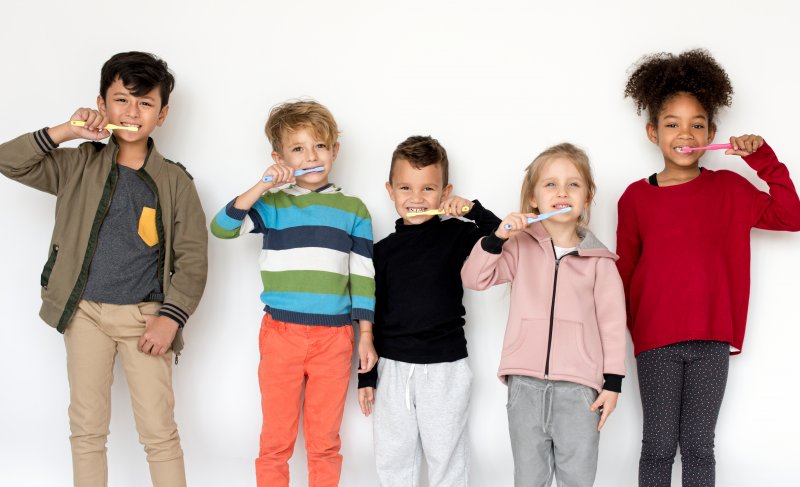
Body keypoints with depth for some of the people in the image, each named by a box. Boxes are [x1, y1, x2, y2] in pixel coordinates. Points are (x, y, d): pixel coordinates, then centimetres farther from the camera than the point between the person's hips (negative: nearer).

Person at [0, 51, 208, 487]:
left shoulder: (174, 181, -1)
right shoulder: (79, 166, 4)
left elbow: (192, 257, -2)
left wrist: (171, 317, -12)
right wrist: (65, 131, -12)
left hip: (145, 316, -2)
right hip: (85, 312, 2)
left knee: (159, 429, 0)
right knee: (87, 426, 11)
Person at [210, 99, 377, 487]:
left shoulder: (353, 210, 6)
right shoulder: (272, 204, 3)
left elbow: (363, 277, 6)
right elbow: (221, 227, -12)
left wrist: (366, 336, 3)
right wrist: (263, 186, -19)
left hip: (334, 338, 1)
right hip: (281, 334, 0)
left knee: (324, 441, 10)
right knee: (276, 439, 8)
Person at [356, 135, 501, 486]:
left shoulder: (457, 236, -2)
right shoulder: (384, 250, 5)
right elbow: (374, 314, 9)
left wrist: (474, 211, -22)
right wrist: (366, 375, 8)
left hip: (445, 367, -3)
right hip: (392, 367, 3)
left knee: (447, 457, 7)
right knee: (392, 458, 12)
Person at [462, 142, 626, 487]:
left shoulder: (598, 260, 0)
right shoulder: (521, 248, 5)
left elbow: (612, 323, 2)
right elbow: (473, 278, 0)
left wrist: (612, 382, -1)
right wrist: (497, 238, -14)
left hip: (578, 386, -1)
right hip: (526, 384, 2)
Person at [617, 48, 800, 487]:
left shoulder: (728, 188, 4)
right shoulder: (635, 197, 0)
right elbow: (625, 270, 4)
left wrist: (764, 160, -6)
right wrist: (625, 327, 0)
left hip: (712, 340, 1)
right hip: (655, 341, -1)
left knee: (698, 447, 9)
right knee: (658, 447, 5)